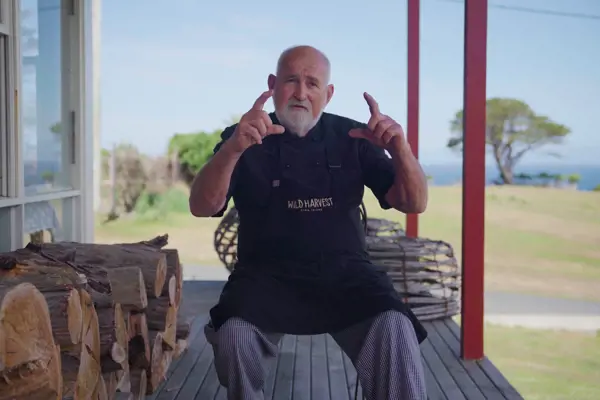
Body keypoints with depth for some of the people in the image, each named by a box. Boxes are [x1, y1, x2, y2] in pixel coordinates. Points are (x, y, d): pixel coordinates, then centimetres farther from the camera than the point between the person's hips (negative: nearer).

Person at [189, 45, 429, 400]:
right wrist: (232, 149, -31)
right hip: (269, 273, 0)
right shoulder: (244, 139, 3)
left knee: (393, 328, -30)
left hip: (344, 270, 1)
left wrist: (400, 150, -19)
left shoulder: (351, 137, 8)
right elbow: (202, 208, -12)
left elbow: (414, 204, 3)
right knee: (233, 333, -30)